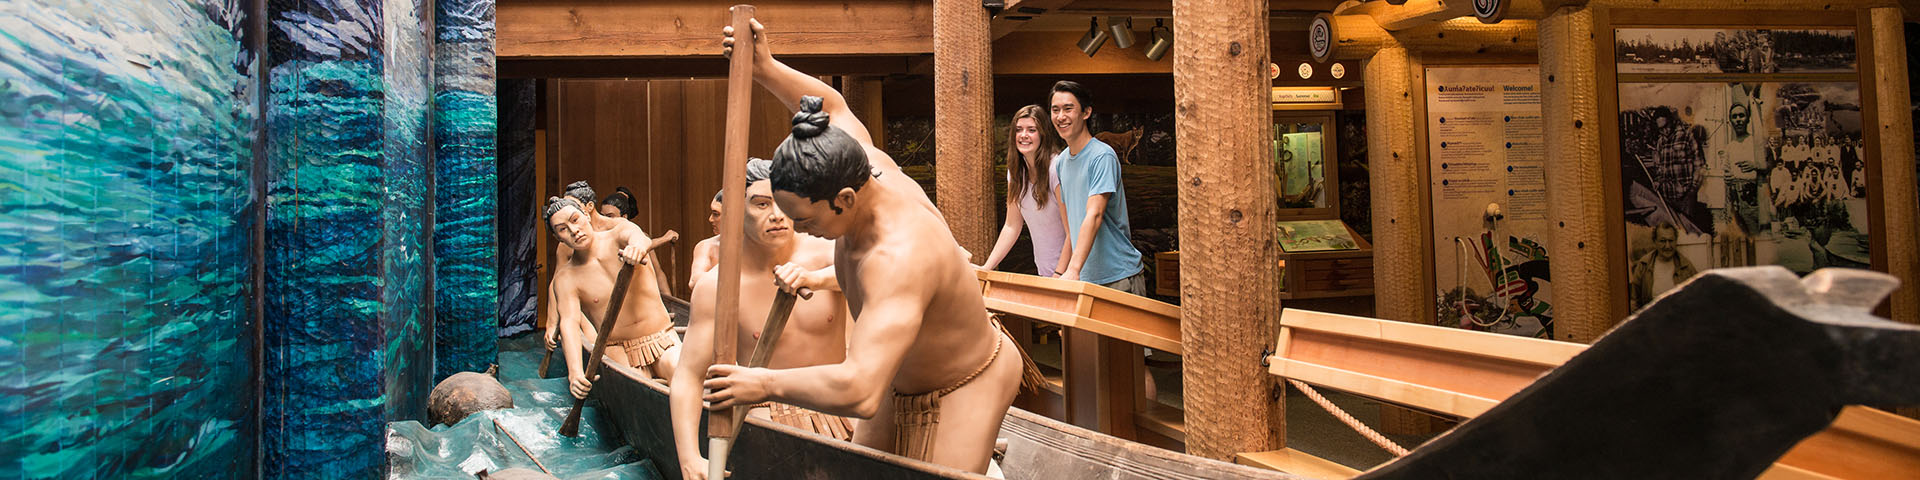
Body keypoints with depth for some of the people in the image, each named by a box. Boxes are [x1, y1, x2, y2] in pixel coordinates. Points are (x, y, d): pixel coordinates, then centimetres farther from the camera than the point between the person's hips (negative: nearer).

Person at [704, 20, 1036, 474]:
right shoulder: (869, 167, -16)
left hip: (966, 386, -9)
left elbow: (860, 393, -53)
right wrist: (766, 70, -4)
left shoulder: (897, 258, -43)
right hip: (903, 373, 9)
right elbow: (832, 105, 8)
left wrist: (766, 384, -39)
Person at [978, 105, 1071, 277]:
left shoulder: (1056, 169, -18)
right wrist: (986, 268, -2)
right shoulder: (1016, 171, 2)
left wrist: (1059, 275, -22)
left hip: (1067, 270, -6)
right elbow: (1011, 226, 6)